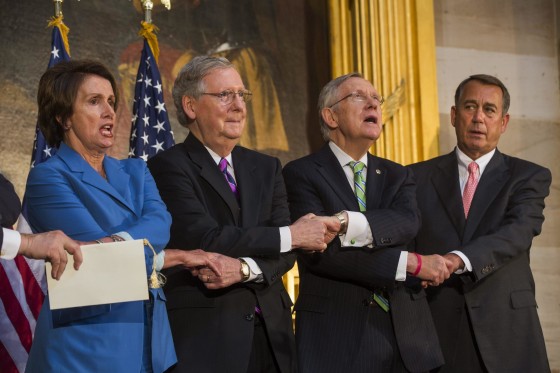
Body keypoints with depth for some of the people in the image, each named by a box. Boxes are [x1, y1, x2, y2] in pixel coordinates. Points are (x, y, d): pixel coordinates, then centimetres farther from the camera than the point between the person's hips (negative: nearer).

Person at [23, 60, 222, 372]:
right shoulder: (48, 178, -4)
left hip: (150, 339, 6)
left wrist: (120, 241, -24)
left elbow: (160, 223, -4)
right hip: (86, 345, -6)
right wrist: (176, 258, -5)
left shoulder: (136, 171, 16)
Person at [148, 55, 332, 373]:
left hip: (271, 332, 5)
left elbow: (286, 254, 5)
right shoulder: (168, 167, -5)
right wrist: (291, 235, -11)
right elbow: (203, 239, -17)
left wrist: (244, 268, -17)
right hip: (205, 334, -5)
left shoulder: (266, 168, 13)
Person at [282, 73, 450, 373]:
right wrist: (411, 263, -16)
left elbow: (407, 224, -8)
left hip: (405, 333, 4)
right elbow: (320, 251, -15)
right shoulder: (301, 173, -2)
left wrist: (345, 222, -26)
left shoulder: (397, 176, 13)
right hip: (335, 335, -4)